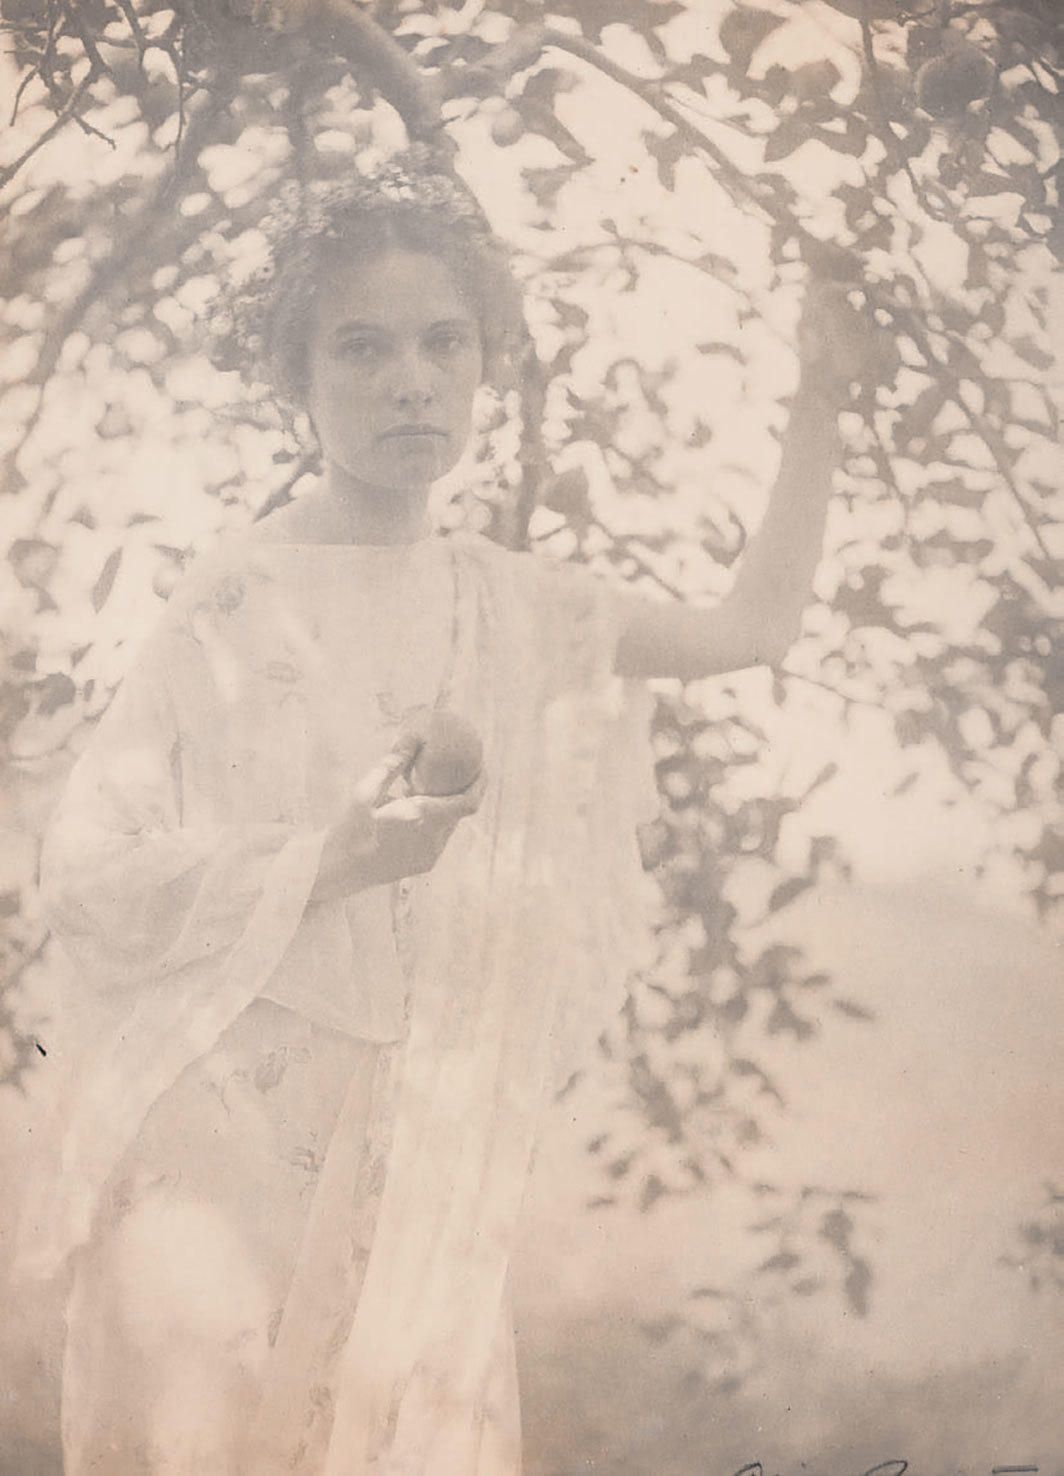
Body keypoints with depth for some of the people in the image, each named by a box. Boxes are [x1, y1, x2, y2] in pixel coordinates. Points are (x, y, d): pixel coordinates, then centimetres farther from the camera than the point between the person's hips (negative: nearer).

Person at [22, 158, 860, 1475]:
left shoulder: (504, 601, 9)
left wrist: (818, 408, 13)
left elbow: (751, 625, 18)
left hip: (433, 1156, 5)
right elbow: (83, 881, -12)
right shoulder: (240, 601, -8)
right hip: (235, 1134, -4)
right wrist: (332, 862, -23)